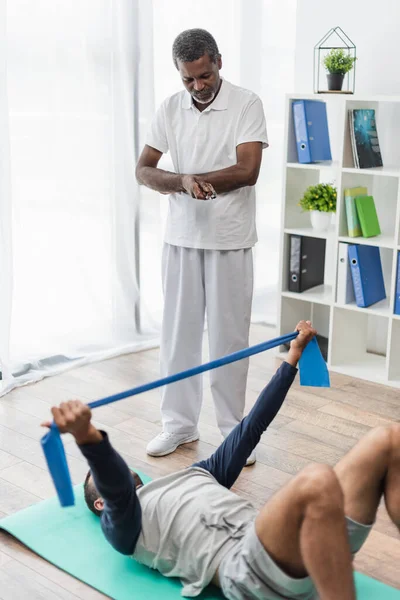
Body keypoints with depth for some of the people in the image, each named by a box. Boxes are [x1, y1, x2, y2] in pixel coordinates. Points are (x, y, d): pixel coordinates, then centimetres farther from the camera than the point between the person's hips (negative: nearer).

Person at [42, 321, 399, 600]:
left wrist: (293, 357, 39)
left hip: (301, 550, 7)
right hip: (251, 571, -7)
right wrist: (87, 437, -31)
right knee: (316, 483, -39)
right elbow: (116, 487, -7)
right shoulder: (122, 523, 17)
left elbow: (250, 429, 38)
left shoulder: (197, 475, 38)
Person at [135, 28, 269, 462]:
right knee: (178, 331, 9)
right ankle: (179, 423, 23)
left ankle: (233, 429, 18)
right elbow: (143, 170, -1)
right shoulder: (170, 109, 4)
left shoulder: (246, 105, -8)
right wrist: (184, 182, -21)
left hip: (230, 239, -3)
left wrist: (188, 179, -14)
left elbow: (247, 171, -17)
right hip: (181, 237, 4)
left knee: (229, 335, 3)